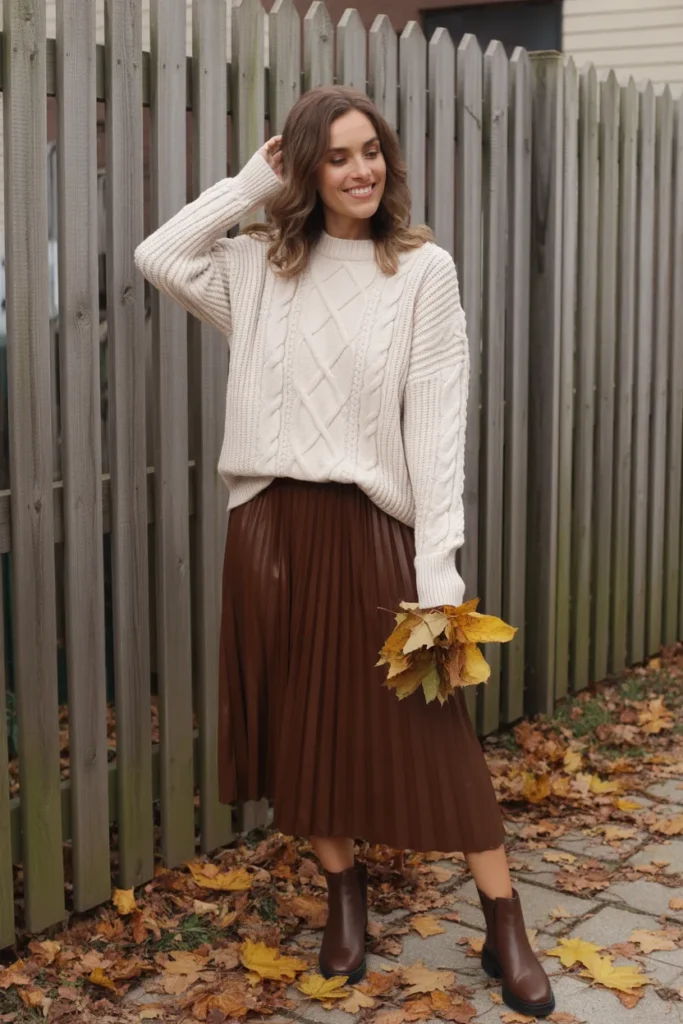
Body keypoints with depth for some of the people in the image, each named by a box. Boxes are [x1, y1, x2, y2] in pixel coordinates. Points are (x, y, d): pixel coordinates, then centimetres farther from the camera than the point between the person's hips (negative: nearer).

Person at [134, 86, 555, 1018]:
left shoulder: (424, 270, -4)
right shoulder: (263, 265, 8)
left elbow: (437, 425, -8)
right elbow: (156, 257, 1)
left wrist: (441, 564, -13)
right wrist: (253, 183, 2)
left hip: (370, 525, -3)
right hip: (271, 523, 4)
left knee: (428, 725, -1)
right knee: (304, 720, 12)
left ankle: (506, 931, 10)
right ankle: (345, 895, 31)